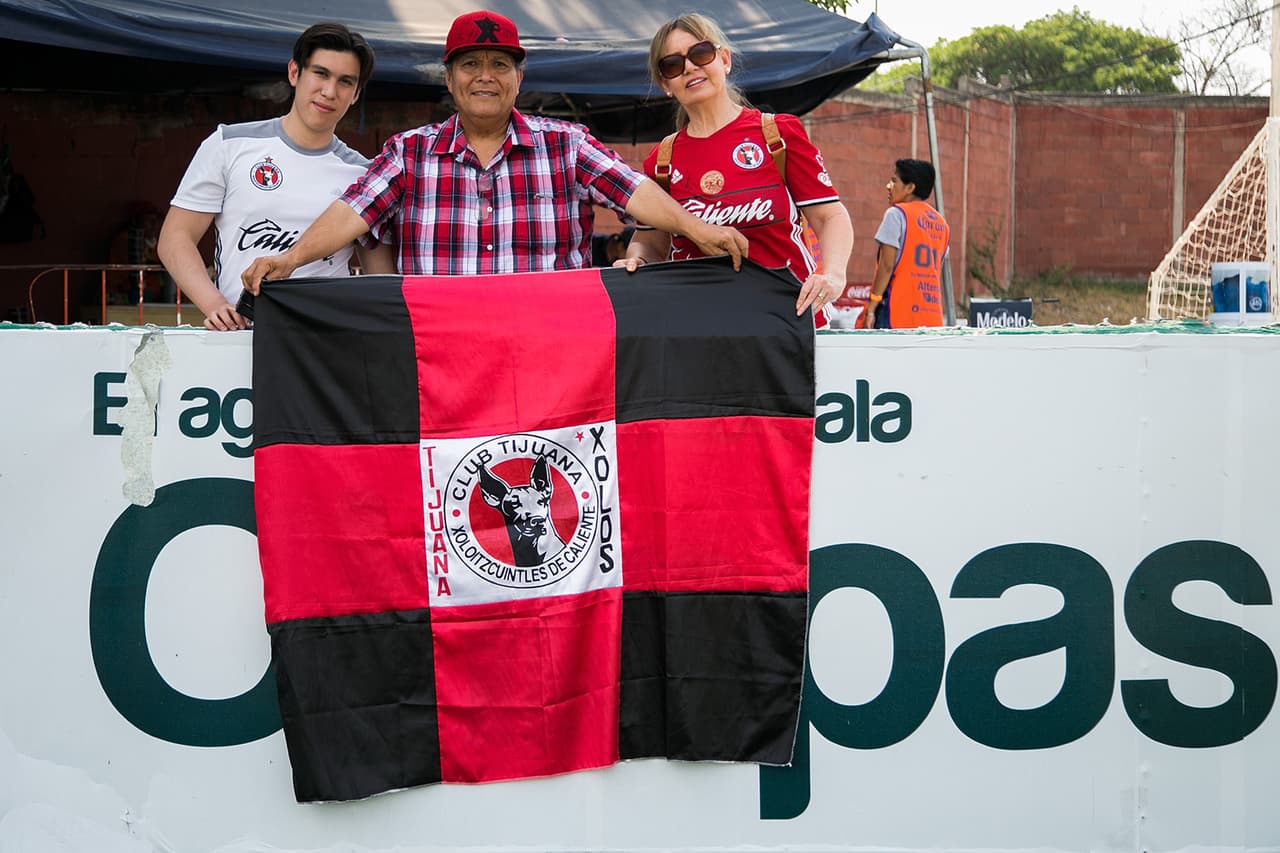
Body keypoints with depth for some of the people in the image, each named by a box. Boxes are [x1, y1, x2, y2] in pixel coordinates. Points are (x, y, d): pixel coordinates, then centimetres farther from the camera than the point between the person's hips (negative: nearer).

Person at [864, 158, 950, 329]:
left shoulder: (897, 214, -3)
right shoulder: (941, 223, 18)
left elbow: (887, 265, -9)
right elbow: (937, 275, 18)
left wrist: (871, 307, -7)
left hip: (898, 315, -7)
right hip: (932, 318, 7)